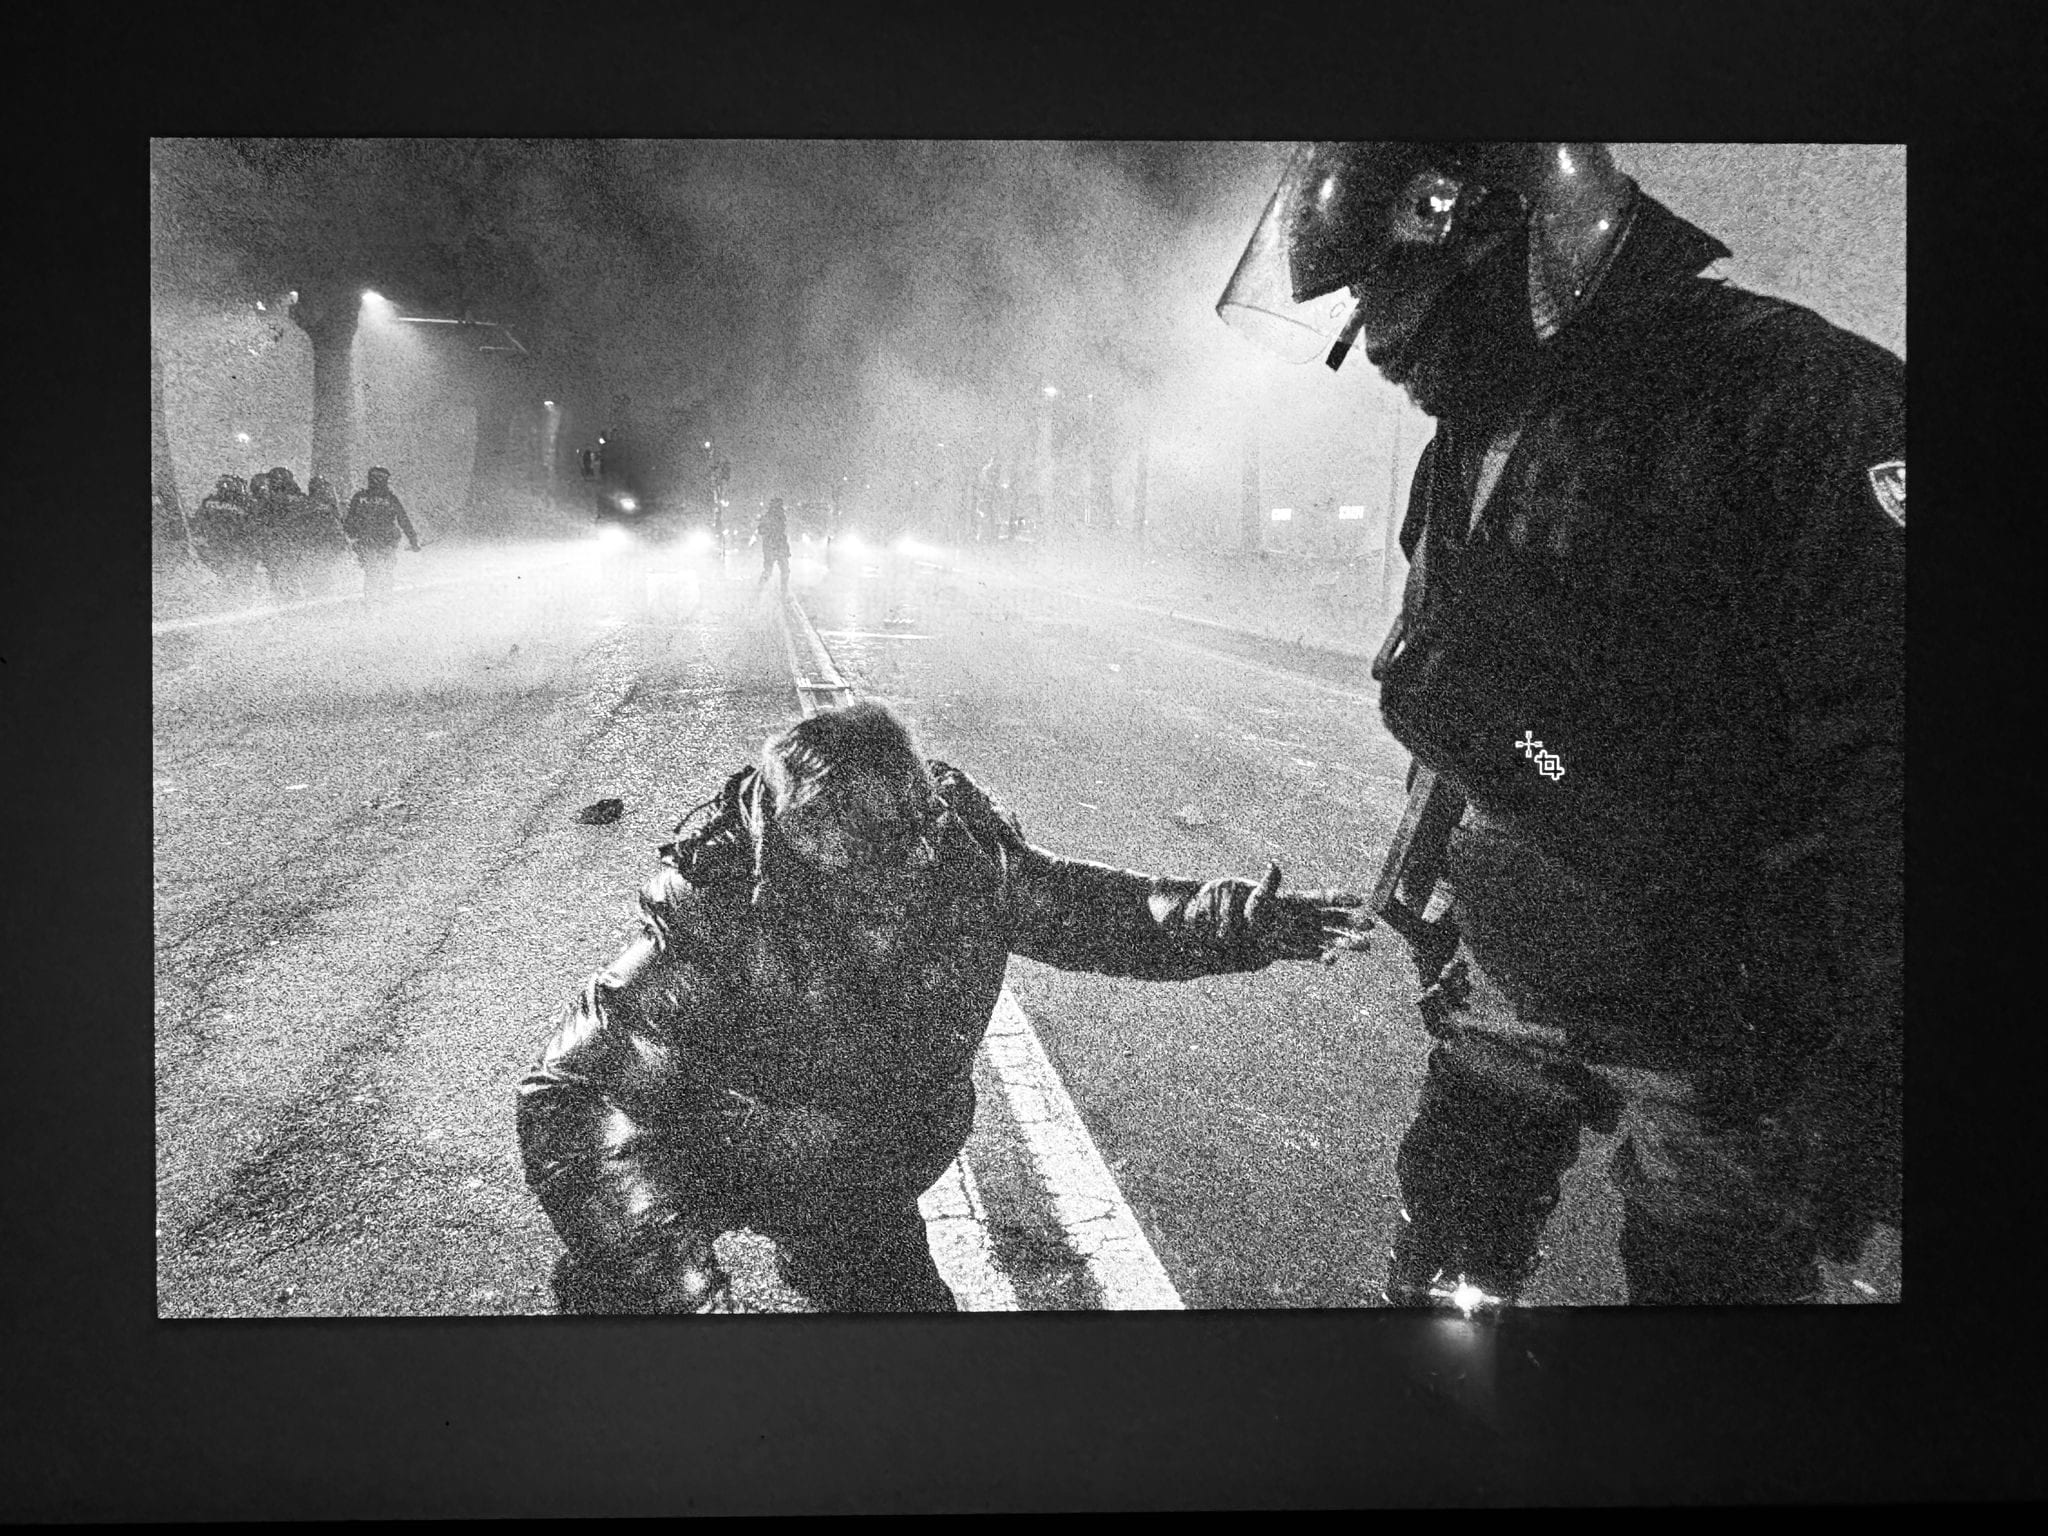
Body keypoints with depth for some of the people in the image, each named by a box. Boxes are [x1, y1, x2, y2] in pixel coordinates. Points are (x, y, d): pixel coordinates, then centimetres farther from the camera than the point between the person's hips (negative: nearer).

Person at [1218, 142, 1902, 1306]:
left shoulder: (1784, 397, -20)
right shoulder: (1469, 452, 6)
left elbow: (1880, 758, -24)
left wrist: (1868, 1084, -24)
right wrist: (1431, 909, 21)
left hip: (1713, 1028, -6)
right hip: (1506, 981, 7)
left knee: (1711, 1272, 7)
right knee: (1448, 1268, 15)